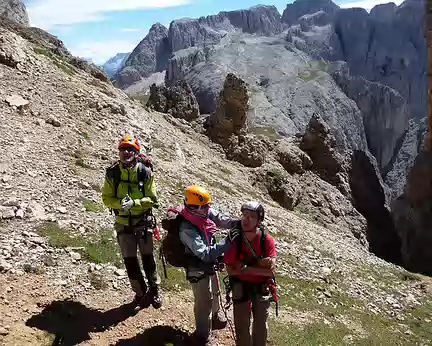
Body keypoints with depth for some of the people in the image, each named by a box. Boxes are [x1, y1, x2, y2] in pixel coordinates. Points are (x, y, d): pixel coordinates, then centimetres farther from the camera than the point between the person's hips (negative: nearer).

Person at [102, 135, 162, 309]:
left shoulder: (145, 173, -10)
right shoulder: (112, 173, -5)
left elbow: (152, 199, -10)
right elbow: (106, 198, -3)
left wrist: (133, 203, -25)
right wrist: (120, 203, -22)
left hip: (143, 222, -1)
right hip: (123, 224, 2)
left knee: (148, 258, 8)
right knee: (130, 261, 7)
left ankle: (154, 290, 28)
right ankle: (141, 293, 25)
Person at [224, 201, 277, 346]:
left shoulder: (267, 240, -17)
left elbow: (270, 270, -21)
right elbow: (230, 270, -17)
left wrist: (245, 267, -26)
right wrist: (260, 263, -23)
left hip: (261, 288, 1)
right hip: (240, 288, 0)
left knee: (261, 325, 18)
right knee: (241, 325, 12)